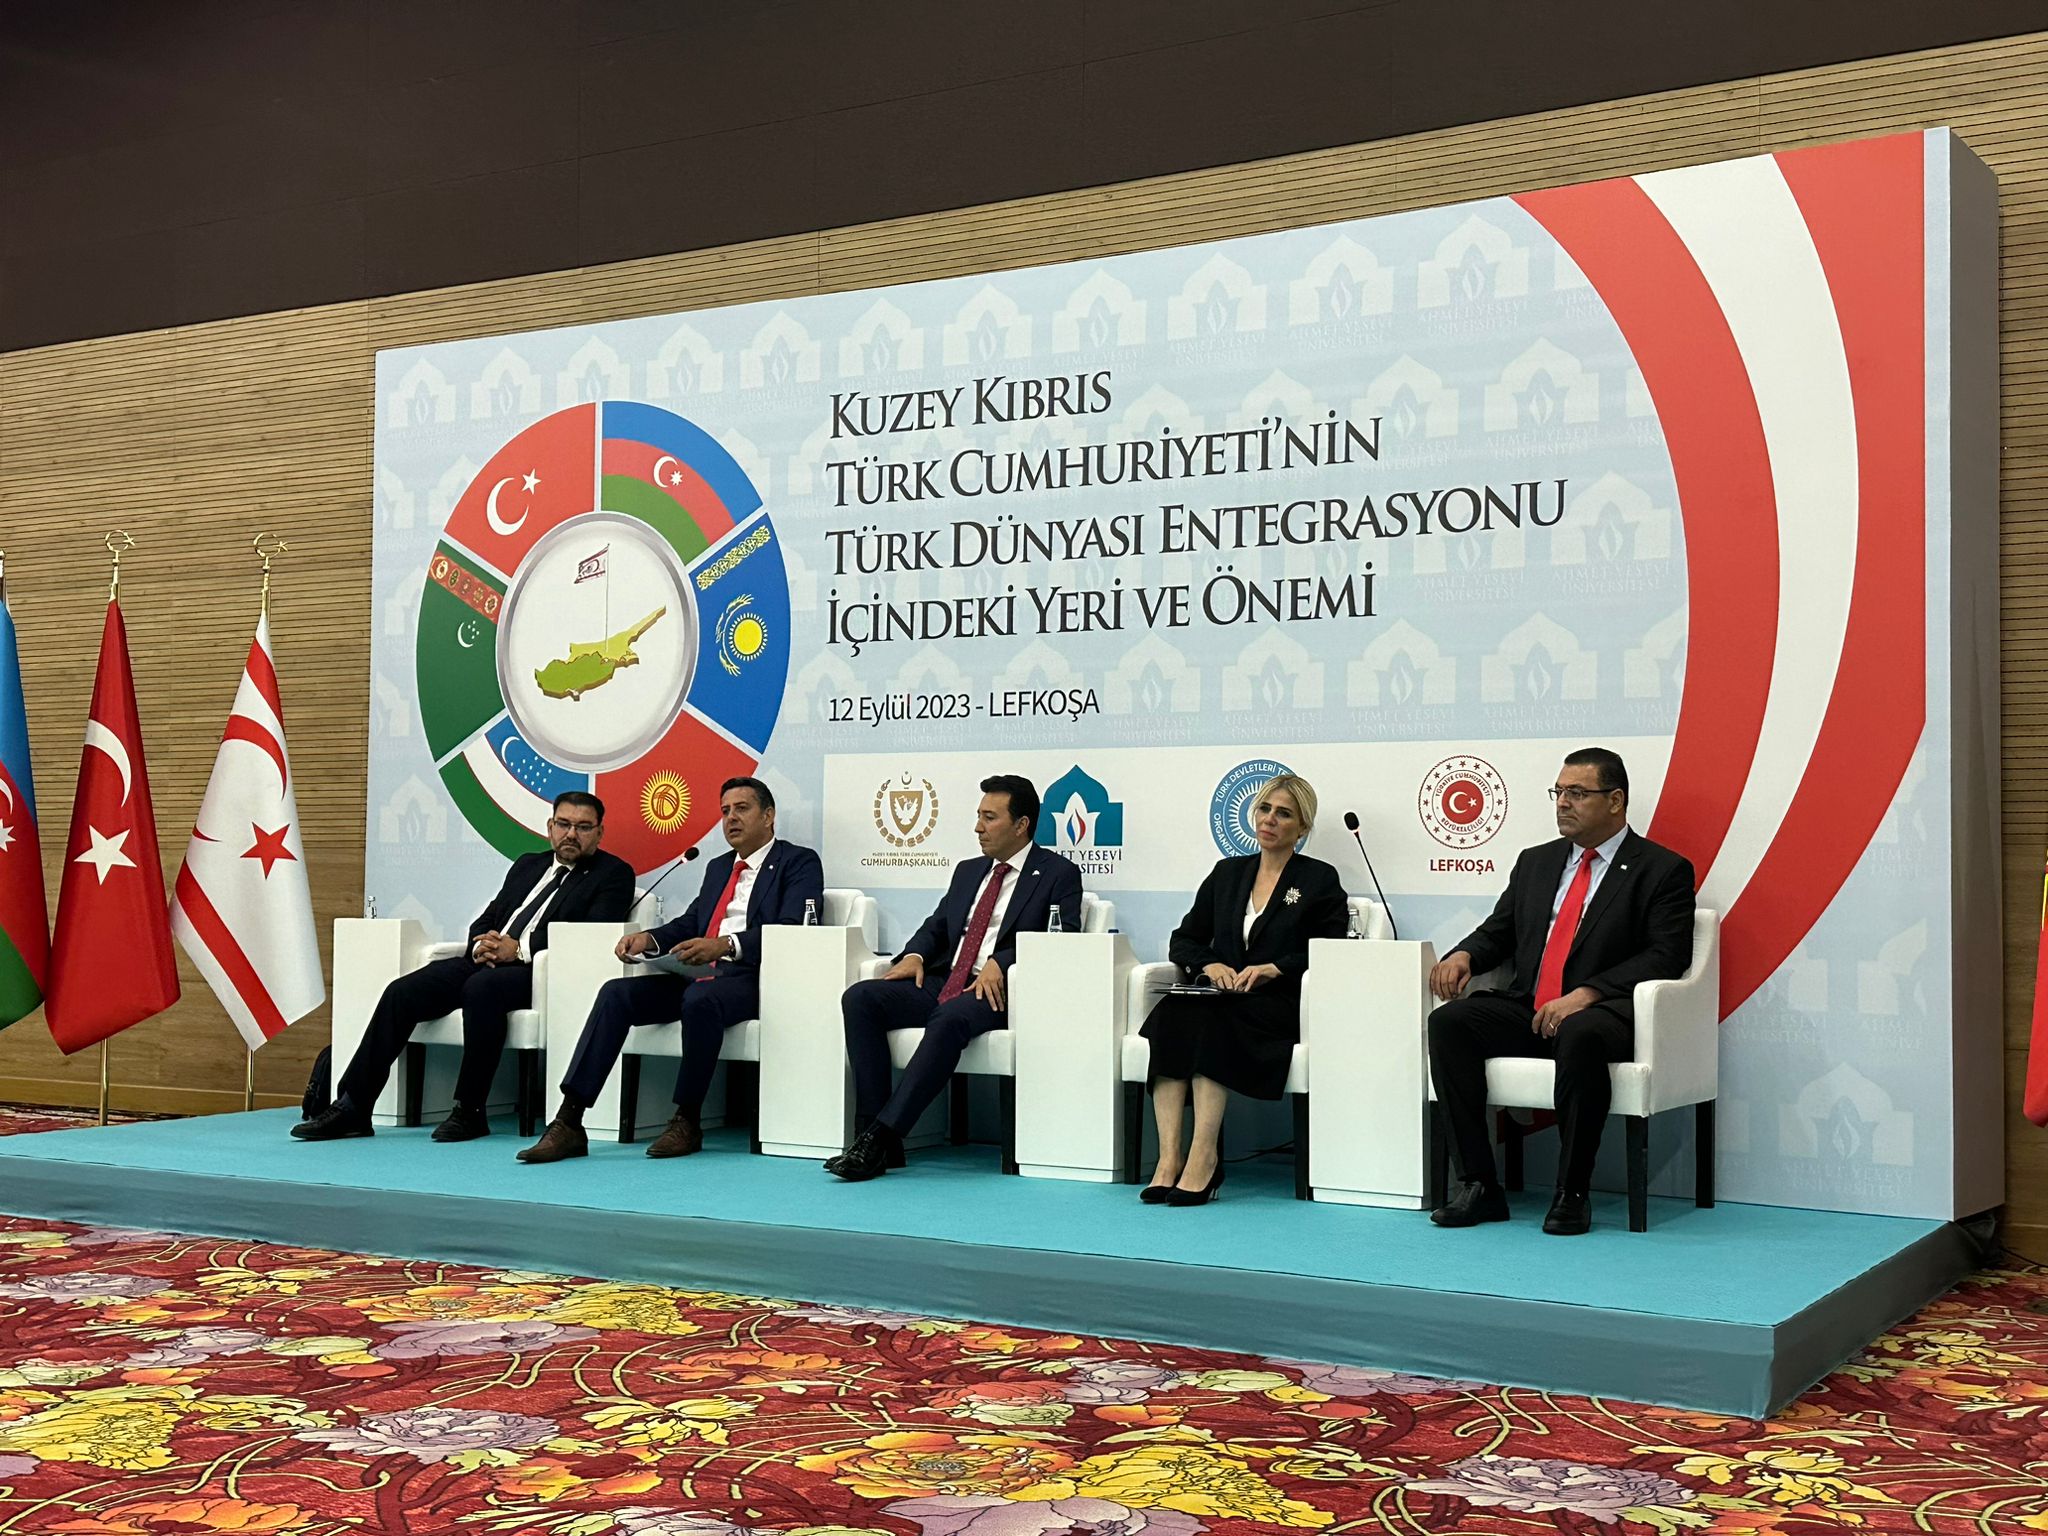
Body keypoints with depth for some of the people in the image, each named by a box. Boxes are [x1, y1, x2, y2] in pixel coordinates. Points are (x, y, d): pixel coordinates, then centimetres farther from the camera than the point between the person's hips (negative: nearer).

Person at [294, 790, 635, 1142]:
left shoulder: (614, 874, 7)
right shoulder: (527, 865, 27)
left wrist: (519, 949, -16)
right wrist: (481, 945, -3)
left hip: (538, 971, -6)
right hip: (487, 961, 6)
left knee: (482, 986, -37)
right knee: (401, 991, -15)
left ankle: (470, 1112, -28)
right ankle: (351, 1107, -14)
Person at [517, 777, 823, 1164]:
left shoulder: (799, 863, 4)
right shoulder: (718, 867, 28)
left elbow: (792, 927, -12)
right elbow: (690, 924, 21)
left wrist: (726, 944, -28)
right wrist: (649, 939, -3)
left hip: (751, 977, -7)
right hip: (697, 974, 7)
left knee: (700, 999, -38)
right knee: (616, 993, -16)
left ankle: (686, 1121, -22)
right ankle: (569, 1122, -23)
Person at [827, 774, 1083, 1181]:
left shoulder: (1058, 874, 5)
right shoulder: (968, 871, 26)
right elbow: (937, 926, 25)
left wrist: (1000, 964, -21)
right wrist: (915, 955, 1)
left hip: (998, 990, -6)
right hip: (943, 982, 7)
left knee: (949, 1018, -39)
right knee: (859, 999, -18)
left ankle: (881, 1136, -38)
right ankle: (874, 1141, -23)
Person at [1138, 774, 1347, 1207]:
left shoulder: (1320, 880, 9)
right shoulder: (1227, 872, 21)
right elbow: (1183, 939, 18)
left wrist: (1274, 968, -15)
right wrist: (1208, 964, -4)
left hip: (1281, 1005, -4)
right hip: (1220, 1002, 4)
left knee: (1210, 1017, -35)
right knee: (1172, 1012, -31)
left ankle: (1203, 1155, -37)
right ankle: (1169, 1155, -36)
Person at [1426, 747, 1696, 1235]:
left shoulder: (1663, 870, 4)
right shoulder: (1535, 862, 23)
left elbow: (1666, 955, -8)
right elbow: (1499, 931, 24)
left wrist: (1585, 995, -20)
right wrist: (1464, 956, -2)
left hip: (1604, 1015, -5)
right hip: (1526, 1011, 6)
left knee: (1580, 1035, -40)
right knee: (1448, 1021, -22)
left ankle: (1572, 1194, -25)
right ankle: (1478, 1185, -20)